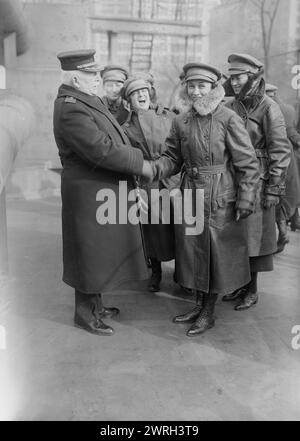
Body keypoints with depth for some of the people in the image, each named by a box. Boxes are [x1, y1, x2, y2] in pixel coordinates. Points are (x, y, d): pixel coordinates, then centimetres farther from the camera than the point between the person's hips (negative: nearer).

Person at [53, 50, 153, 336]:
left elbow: (112, 139, 14)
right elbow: (102, 150, -27)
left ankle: (95, 304, 37)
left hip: (107, 190, 10)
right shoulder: (70, 109, -20)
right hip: (90, 194, -10)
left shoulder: (86, 100, 12)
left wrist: (136, 160, 3)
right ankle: (85, 314, 22)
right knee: (90, 254, 4)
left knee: (100, 252, 20)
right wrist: (140, 164, -18)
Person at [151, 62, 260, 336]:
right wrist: (154, 169, -11)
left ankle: (209, 313, 20)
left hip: (221, 199, -5)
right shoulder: (181, 121, 5)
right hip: (190, 195, 5)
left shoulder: (229, 119, -9)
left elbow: (247, 162, -9)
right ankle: (200, 304, 31)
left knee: (217, 253, 4)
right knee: (193, 250, 12)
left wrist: (245, 199, -12)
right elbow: (173, 157, 10)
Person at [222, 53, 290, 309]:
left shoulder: (268, 108, -8)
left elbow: (281, 151, -11)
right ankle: (240, 285, 26)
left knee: (254, 237, 3)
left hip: (257, 182, -6)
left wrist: (274, 189, -14)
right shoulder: (231, 107, 9)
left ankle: (252, 291, 17)